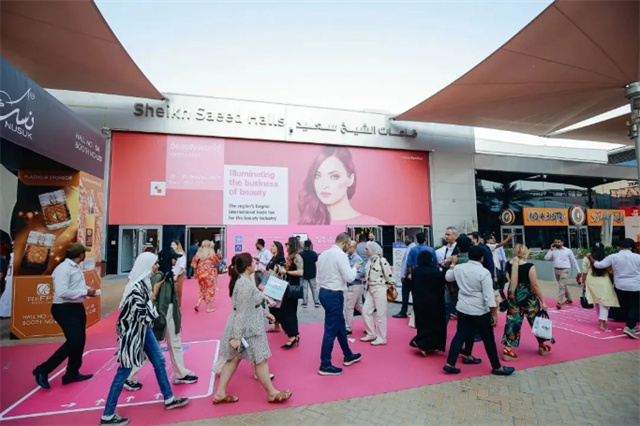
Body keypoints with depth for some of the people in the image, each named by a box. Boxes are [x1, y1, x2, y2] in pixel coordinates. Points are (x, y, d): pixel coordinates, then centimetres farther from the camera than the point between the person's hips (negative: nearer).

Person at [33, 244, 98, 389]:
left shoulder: (75, 267, 10)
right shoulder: (64, 268, -20)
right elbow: (62, 292, -27)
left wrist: (88, 290, -3)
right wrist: (85, 292, -19)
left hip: (76, 307, 10)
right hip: (64, 309, -10)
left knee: (80, 341, 14)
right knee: (74, 342, -12)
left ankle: (72, 373, 29)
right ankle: (43, 370, 7)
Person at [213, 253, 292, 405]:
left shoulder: (242, 280, 8)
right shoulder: (245, 284, -25)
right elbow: (241, 312, -26)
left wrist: (265, 313, 24)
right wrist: (236, 336, -25)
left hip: (247, 325, 10)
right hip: (247, 328, -10)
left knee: (234, 358, 17)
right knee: (260, 360, 5)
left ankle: (220, 393, 26)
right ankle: (272, 393, 22)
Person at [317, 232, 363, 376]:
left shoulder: (323, 254, 9)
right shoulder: (341, 255, -16)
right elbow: (349, 278, -17)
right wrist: (355, 268, -1)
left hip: (324, 292, 9)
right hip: (334, 295, -9)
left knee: (340, 325, 21)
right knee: (331, 329, 2)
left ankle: (348, 356, 36)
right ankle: (325, 365, 13)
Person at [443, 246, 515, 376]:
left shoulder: (458, 268, -1)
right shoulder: (484, 272, -17)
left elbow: (448, 277, 20)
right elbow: (489, 296, -18)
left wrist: (452, 264, 31)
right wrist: (494, 314, -11)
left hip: (462, 308, 5)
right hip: (480, 311, -5)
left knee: (461, 334, 13)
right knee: (489, 339, 12)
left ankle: (450, 364, 13)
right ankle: (497, 367, 28)